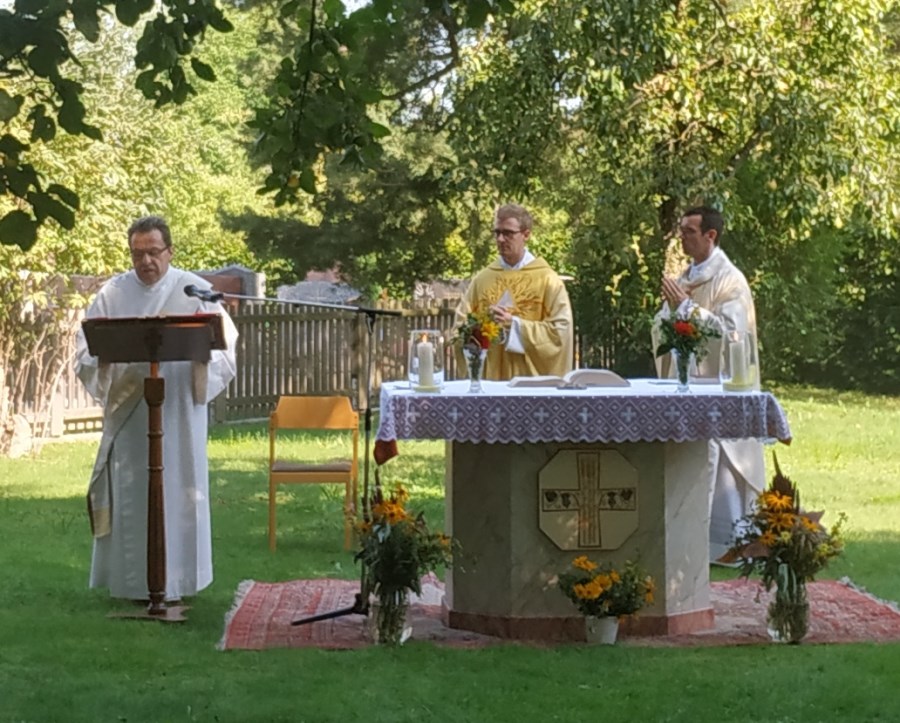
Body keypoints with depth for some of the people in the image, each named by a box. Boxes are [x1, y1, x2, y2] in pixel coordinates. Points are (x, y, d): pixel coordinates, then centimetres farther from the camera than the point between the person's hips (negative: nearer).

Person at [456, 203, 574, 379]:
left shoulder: (547, 279, -1)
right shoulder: (482, 278, 9)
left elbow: (560, 330, -8)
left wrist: (514, 324, -15)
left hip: (531, 379, -3)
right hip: (488, 377, 3)